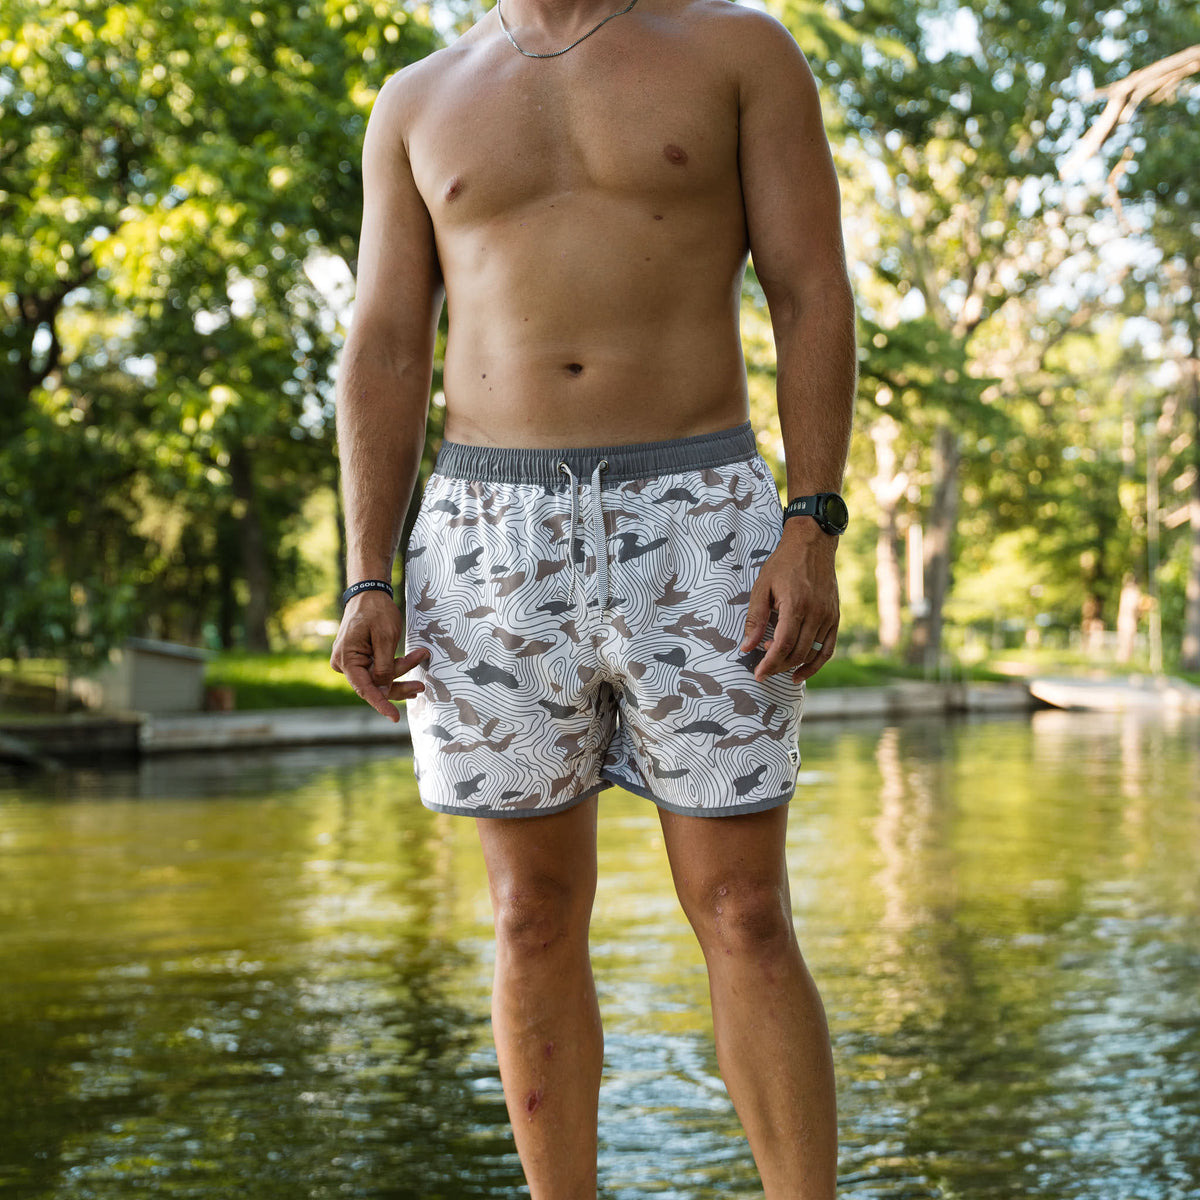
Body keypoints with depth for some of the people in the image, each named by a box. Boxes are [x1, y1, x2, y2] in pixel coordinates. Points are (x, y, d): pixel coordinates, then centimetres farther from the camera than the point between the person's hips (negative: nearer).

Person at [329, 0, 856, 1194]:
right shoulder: (419, 102, 13)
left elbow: (813, 297, 0)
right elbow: (384, 357, 8)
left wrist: (813, 530, -12)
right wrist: (367, 583, -3)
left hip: (694, 525, -2)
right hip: (491, 541, 2)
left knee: (743, 916, -2)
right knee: (535, 918, 5)